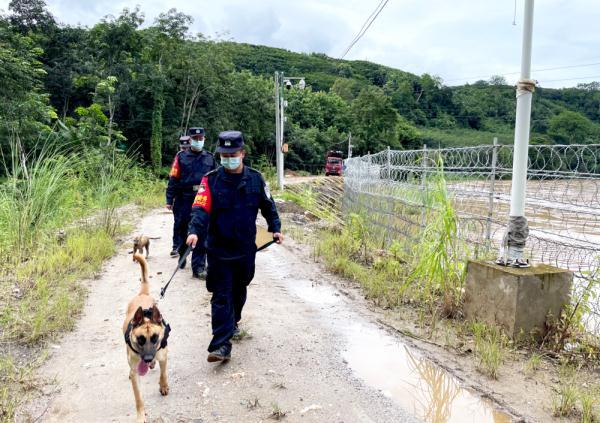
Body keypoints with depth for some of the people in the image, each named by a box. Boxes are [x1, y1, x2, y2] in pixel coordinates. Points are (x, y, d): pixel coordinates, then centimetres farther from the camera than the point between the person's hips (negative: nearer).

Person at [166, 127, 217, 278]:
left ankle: (198, 267, 3)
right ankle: (182, 254, 41)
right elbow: (173, 179, 1)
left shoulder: (210, 158, 9)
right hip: (184, 201, 0)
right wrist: (169, 200, -4)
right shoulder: (181, 157, 3)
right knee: (182, 230, 13)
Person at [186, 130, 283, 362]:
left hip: (246, 248, 3)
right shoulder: (211, 180, -7)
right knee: (221, 296, -3)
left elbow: (268, 205, 13)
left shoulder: (255, 178, 1)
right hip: (219, 249, -3)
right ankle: (221, 345, -1)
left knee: (239, 290, 21)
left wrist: (275, 228, 6)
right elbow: (201, 208, -18)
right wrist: (195, 231, -34)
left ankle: (232, 322, 46)